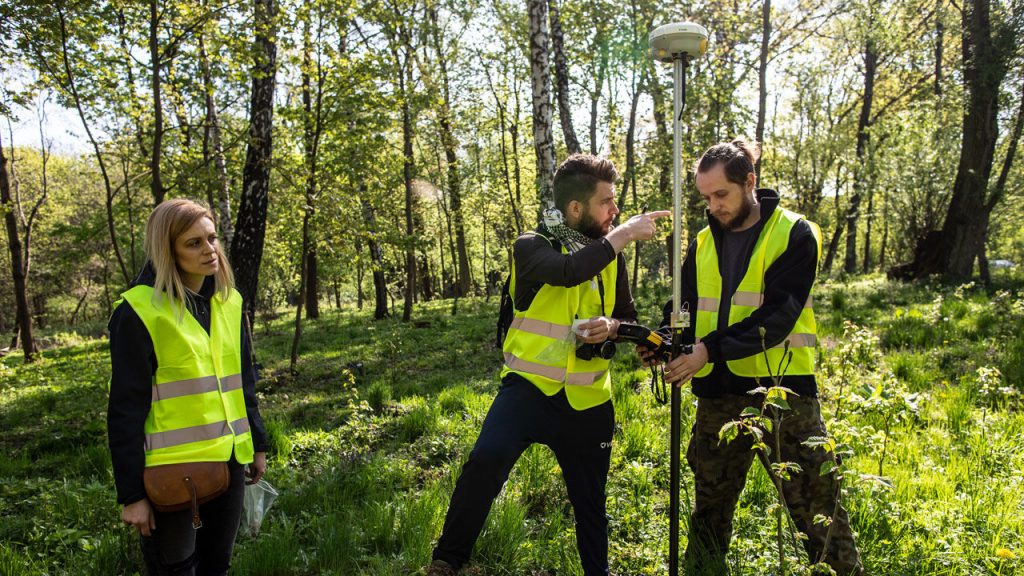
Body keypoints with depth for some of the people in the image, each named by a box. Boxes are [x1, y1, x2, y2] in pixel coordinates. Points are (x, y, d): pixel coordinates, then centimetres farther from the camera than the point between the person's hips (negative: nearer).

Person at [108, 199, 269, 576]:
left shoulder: (228, 302, 5)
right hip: (171, 468, -5)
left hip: (229, 460, 6)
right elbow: (126, 410, -12)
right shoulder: (140, 311, -13)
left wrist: (258, 444, 14)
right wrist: (131, 493, -11)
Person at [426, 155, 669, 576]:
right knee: (485, 461, -28)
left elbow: (629, 321, 16)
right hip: (530, 386, -4)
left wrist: (612, 327, -7)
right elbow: (569, 270, -32)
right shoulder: (532, 246, -9)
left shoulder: (610, 255, 7)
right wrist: (625, 234, -22)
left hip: (588, 400, 4)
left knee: (590, 503, 15)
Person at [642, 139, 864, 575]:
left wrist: (710, 349, -28)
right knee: (709, 508, 17)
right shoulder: (703, 244, 10)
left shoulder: (795, 235, -6)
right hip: (719, 394, 5)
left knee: (817, 512, 1)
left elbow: (777, 315, -17)